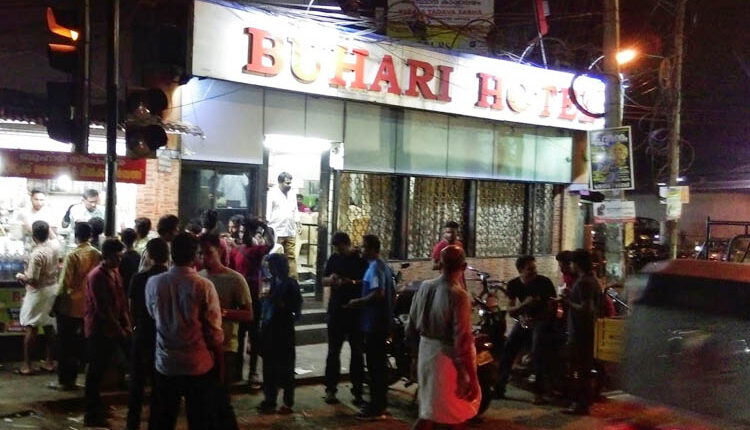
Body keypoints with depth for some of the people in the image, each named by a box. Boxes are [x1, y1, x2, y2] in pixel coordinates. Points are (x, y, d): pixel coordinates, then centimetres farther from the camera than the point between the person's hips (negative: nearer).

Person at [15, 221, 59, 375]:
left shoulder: (37, 254, -22)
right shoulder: (54, 249, -1)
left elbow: (32, 280, -23)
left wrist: (20, 276, -5)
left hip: (38, 292, -7)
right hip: (52, 290, 7)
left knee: (31, 328, 0)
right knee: (49, 326, 12)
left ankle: (27, 365, 4)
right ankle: (49, 362, 18)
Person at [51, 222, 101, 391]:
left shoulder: (72, 256, -16)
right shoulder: (97, 255, -4)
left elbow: (64, 283, -15)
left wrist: (56, 304, -4)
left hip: (69, 307, -5)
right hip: (87, 306, 5)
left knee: (65, 345, 6)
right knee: (78, 344, 15)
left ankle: (64, 381, 11)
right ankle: (71, 379, 22)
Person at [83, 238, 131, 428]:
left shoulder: (115, 273, 9)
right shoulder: (97, 276, -17)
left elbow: (121, 301, 12)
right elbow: (103, 308, -20)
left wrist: (126, 325, 3)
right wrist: (120, 330, -15)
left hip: (110, 329, 8)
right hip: (98, 330, -8)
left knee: (100, 370, 16)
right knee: (95, 371, -1)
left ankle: (97, 408, 28)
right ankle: (91, 414, 6)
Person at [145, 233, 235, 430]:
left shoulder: (153, 283, -6)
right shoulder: (204, 286, -13)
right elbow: (214, 333, -9)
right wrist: (220, 367, 1)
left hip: (165, 365, 3)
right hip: (199, 367, -2)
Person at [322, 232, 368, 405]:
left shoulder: (361, 260, -5)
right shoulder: (334, 259, 8)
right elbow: (324, 281, 14)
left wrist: (352, 282, -23)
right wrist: (331, 280, -8)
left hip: (356, 312, -3)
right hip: (336, 311, 3)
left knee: (357, 352, 5)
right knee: (333, 351, 5)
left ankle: (357, 391, 12)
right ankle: (330, 389, 12)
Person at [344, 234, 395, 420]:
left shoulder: (375, 268, -16)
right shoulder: (384, 266, 15)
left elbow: (378, 294, -26)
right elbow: (389, 293, 20)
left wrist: (357, 302, -15)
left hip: (374, 323, -10)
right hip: (382, 322, 10)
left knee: (375, 365, -5)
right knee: (379, 364, 15)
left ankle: (376, 408, -1)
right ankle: (380, 403, 23)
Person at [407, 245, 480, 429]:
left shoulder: (424, 287, -2)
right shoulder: (459, 295, -22)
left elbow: (411, 328, 7)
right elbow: (462, 341, -24)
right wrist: (471, 378, -19)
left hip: (426, 352, 7)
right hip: (449, 357, -6)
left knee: (429, 411, 20)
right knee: (458, 413, 14)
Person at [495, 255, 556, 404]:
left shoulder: (545, 282, -11)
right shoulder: (513, 284, -1)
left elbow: (552, 307, -10)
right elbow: (510, 310, -1)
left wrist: (535, 319, -24)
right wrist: (524, 304, -21)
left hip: (541, 320, -4)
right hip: (524, 320, 4)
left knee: (537, 352, -23)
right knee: (508, 348, -10)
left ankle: (539, 392, -15)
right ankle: (499, 387, 0)